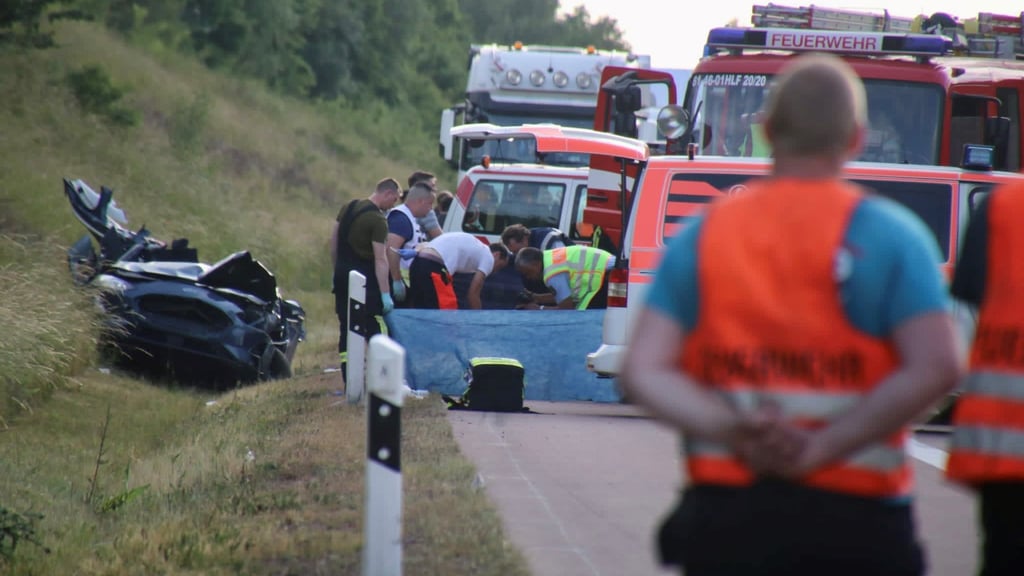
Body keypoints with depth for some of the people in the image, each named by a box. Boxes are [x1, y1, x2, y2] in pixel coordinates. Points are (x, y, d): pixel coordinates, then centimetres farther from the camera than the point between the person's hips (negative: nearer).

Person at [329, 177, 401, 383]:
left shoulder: (348, 208, 8)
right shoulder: (377, 220, -15)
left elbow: (333, 241, 14)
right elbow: (380, 259, -19)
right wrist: (385, 294, -19)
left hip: (342, 274, 7)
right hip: (365, 278, -7)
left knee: (346, 328, 9)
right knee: (376, 328, -7)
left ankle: (348, 381, 8)